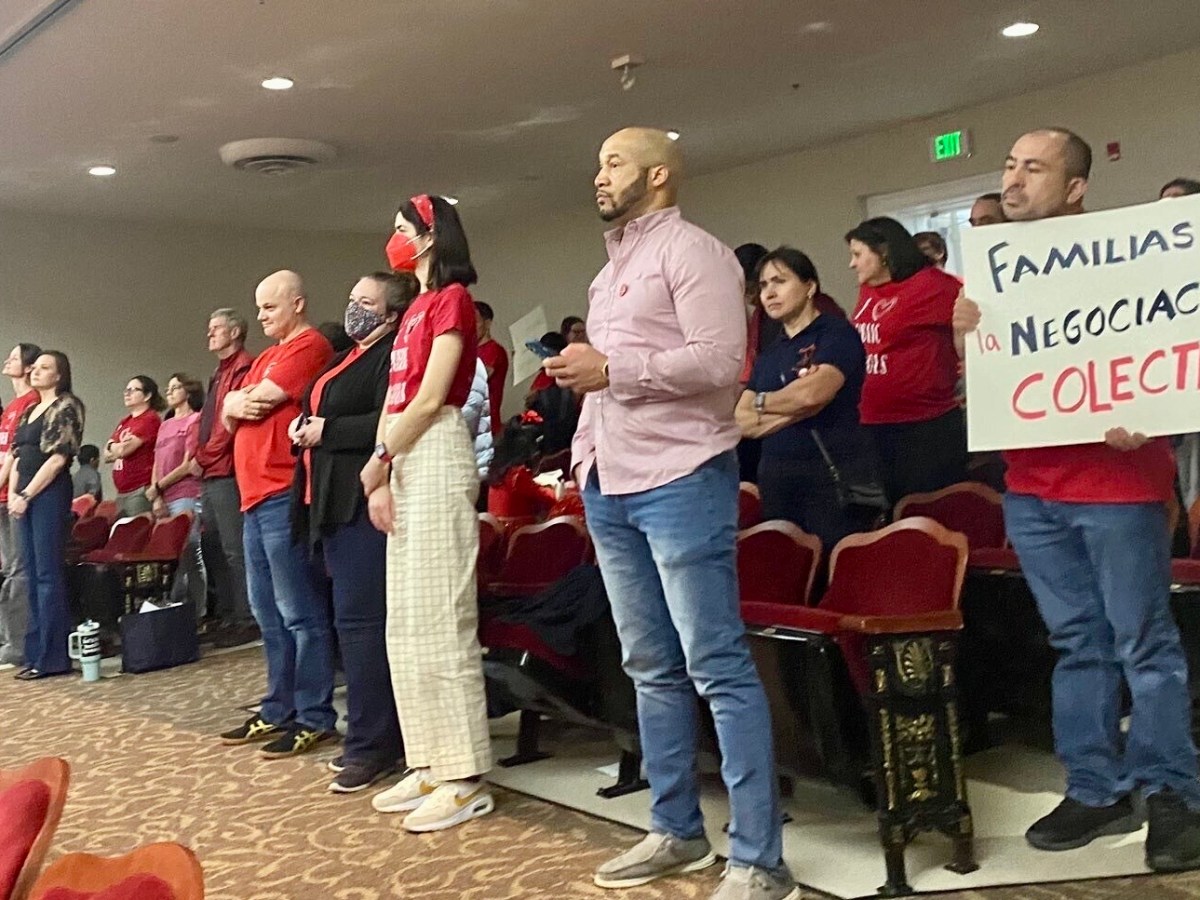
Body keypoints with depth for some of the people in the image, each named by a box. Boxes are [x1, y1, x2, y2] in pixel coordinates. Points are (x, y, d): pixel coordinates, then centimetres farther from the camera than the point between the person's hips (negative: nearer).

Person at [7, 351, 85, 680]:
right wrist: (12, 493, 3)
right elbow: (18, 456, 18)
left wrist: (26, 496, -12)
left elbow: (57, 457, -12)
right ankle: (37, 653, 13)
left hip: (50, 493, -8)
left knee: (48, 574, -8)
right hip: (26, 496, 8)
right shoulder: (29, 411, 20)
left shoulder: (66, 407, -4)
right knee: (33, 574, 8)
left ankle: (52, 657, -6)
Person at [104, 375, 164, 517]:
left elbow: (124, 450, -13)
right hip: (122, 492, 8)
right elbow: (106, 456, 14)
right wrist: (119, 447, -5)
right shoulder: (124, 422, 19)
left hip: (141, 490, -8)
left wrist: (112, 448, 7)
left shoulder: (150, 419, -7)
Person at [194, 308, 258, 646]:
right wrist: (200, 457, 9)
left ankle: (245, 619, -4)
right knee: (212, 546, 14)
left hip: (227, 471, -11)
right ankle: (225, 615, 22)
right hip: (210, 473, 11)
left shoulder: (243, 368, -9)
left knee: (234, 548, -9)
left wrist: (207, 454, -12)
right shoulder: (220, 373, 23)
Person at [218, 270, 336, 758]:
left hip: (284, 494, -10)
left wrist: (237, 401, 6)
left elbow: (261, 399, -14)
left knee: (298, 611, -7)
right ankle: (279, 710, 21)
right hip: (256, 497, 10)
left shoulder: (309, 346, -6)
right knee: (267, 610, 13)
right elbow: (231, 416, 19)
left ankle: (314, 718, -2)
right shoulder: (266, 356, 24)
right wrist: (235, 407, -3)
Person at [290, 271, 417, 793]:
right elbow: (318, 412, 29)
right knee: (356, 619, 12)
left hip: (362, 502, -10)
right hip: (334, 503, 10)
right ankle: (373, 736, 20)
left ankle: (371, 744, -3)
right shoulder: (349, 358, 22)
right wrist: (304, 426, 7)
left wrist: (326, 430, -14)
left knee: (358, 619, -9)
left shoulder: (392, 356, -9)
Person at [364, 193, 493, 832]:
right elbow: (393, 402, 15)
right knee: (406, 622, 8)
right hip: (404, 464, 10)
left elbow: (430, 399, -14)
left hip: (437, 458, -10)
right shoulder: (414, 310, 21)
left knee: (438, 618, -10)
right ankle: (428, 765, 15)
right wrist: (382, 477, 5)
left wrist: (378, 460, -7)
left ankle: (465, 778, -5)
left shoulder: (453, 299, -5)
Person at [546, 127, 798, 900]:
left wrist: (612, 367, -16)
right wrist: (586, 450, 16)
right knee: (653, 668, 12)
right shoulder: (612, 269, 22)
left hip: (680, 481, -9)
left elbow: (721, 360, -18)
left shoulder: (691, 250, -5)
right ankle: (677, 831, 23)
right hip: (611, 485, 9)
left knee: (718, 669, -8)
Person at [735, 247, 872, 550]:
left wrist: (762, 401, 1)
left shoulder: (837, 333, -1)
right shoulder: (768, 355, 18)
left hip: (835, 476, -6)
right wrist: (795, 407, -9)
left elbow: (813, 394, -17)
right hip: (775, 479, 6)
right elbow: (741, 422, 6)